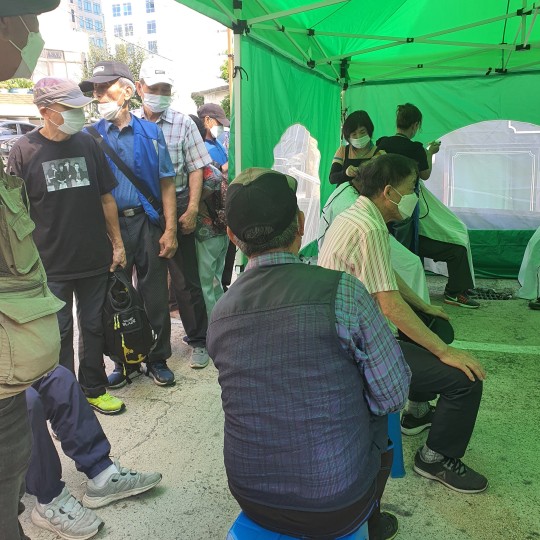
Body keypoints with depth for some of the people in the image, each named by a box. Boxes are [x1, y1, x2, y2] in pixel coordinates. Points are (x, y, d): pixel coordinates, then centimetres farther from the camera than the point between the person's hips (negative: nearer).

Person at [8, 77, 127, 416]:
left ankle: (94, 388, 30)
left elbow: (106, 198, 7)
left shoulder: (87, 144, 2)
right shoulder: (24, 150, -5)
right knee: (59, 333, 9)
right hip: (51, 264, -2)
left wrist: (117, 243, 5)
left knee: (94, 327, 13)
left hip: (95, 259, 3)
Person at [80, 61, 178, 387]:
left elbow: (167, 184, 2)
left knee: (156, 295, 5)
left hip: (147, 222, -1)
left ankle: (158, 359, 23)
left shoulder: (150, 133, 3)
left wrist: (170, 230, -5)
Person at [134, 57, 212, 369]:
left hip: (176, 208, -2)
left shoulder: (183, 124, 2)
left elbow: (196, 169, -1)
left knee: (185, 279, 3)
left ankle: (198, 340, 16)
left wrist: (192, 209, -10)